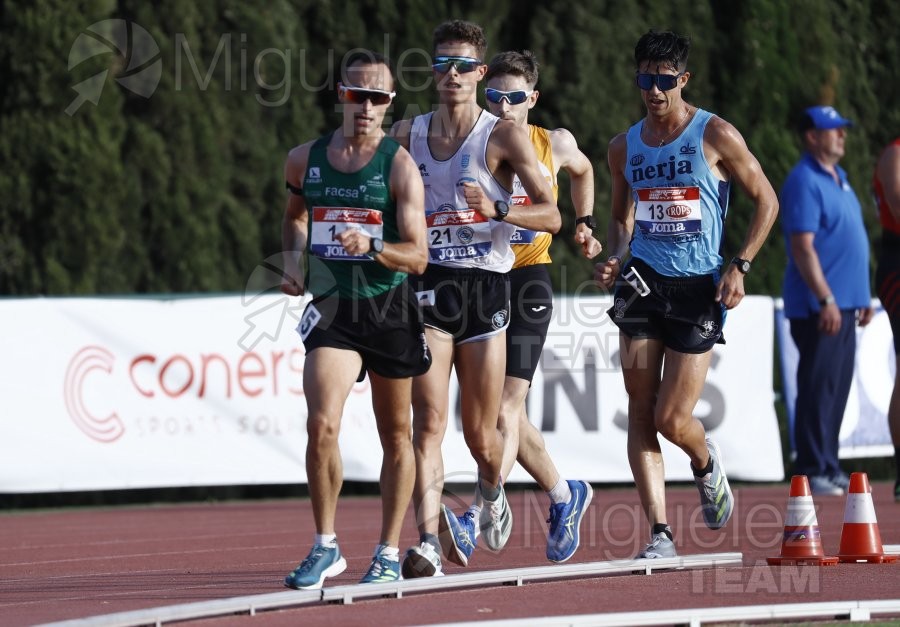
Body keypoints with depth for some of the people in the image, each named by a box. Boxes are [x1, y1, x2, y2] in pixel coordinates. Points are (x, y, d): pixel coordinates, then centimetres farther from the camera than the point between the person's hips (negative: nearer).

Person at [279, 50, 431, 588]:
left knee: (396, 437, 10)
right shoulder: (305, 159, 5)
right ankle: (325, 547, -5)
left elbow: (418, 256, -12)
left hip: (389, 310, -1)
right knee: (322, 425, -17)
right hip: (332, 308, 1)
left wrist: (372, 246, -29)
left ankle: (390, 553, 22)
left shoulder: (399, 166, -6)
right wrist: (294, 259, 10)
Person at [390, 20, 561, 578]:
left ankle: (493, 491, 41)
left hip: (485, 286, -1)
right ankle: (428, 545, -19)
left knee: (480, 433, 7)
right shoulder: (407, 135, 8)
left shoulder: (504, 136, -2)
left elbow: (551, 215, -6)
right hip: (427, 284, 1)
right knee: (429, 421, -14)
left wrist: (498, 211, -23)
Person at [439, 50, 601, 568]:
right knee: (505, 412, 12)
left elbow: (582, 171, 26)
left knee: (507, 406, -17)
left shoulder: (554, 144, 3)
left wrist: (585, 224, 21)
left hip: (528, 278, -3)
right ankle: (565, 495, 35)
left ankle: (474, 522, -28)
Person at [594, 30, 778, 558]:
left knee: (672, 420, -6)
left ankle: (707, 464, 30)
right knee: (640, 412, -6)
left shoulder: (715, 135, -3)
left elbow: (767, 200, 2)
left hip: (699, 286, -4)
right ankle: (660, 533, -2)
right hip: (644, 278, 4)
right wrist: (615, 260, 2)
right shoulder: (624, 148, 9)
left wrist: (741, 266, -9)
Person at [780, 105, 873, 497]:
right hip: (818, 306, -9)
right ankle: (811, 472, -7)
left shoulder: (838, 178, 18)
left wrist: (861, 296, 21)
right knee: (818, 388, -9)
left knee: (837, 388, 10)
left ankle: (829, 467, 15)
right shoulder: (804, 182, -12)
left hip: (842, 303, 9)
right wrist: (826, 299, -24)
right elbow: (803, 247, -19)